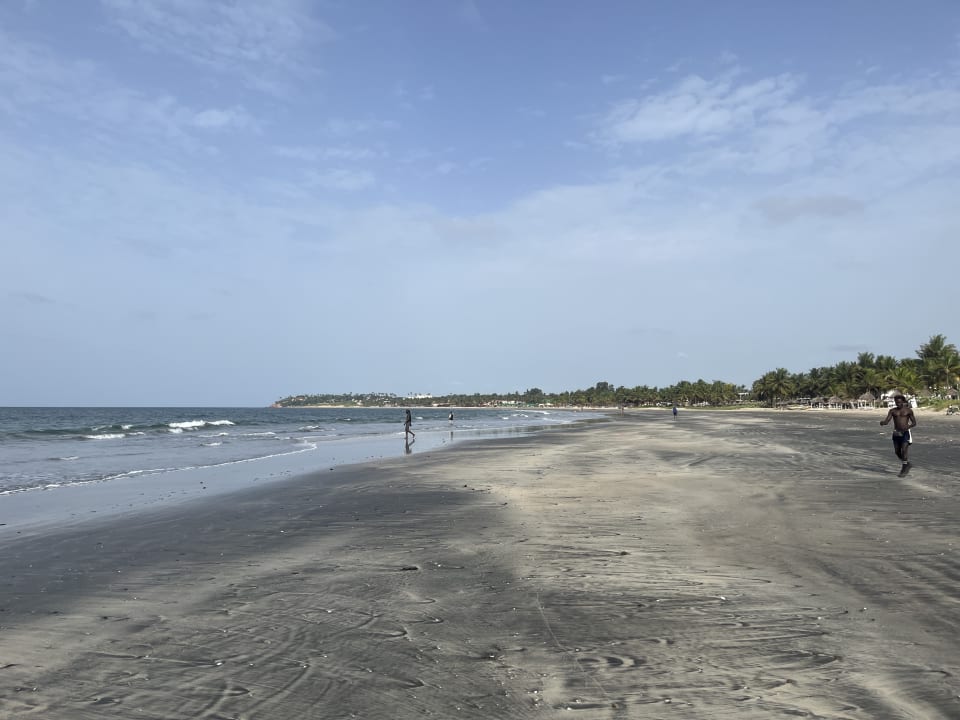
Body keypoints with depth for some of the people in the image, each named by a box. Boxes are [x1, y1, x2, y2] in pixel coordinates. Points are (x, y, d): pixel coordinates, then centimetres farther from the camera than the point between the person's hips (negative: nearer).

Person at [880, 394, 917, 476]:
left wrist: (908, 426, -22)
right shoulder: (892, 411, 5)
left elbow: (914, 423, -1)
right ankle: (907, 464, 33)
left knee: (904, 450, -14)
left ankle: (903, 470, -4)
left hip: (905, 433, -4)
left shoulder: (908, 410, -2)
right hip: (896, 433, 4)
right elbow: (886, 421, -4)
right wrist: (882, 422, -28)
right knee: (897, 452, 9)